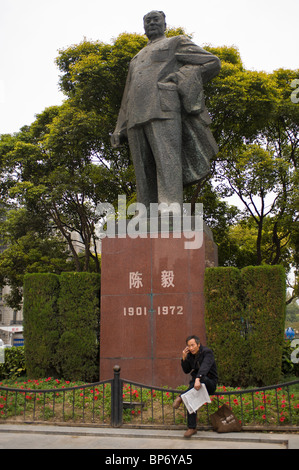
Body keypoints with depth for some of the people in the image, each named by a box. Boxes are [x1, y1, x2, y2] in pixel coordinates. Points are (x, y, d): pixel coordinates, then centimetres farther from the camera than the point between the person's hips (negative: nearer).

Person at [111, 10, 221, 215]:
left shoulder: (177, 43, 20)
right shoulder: (137, 59, 37)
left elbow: (212, 62, 7)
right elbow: (127, 99, 33)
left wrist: (178, 79, -4)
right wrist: (120, 131, 21)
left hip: (164, 106, -6)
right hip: (137, 117, 6)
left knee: (166, 155, -23)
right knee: (143, 167, -6)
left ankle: (170, 205, -38)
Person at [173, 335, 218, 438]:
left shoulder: (207, 352, -14)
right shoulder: (190, 355, 7)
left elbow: (205, 367, -31)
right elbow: (186, 371, 9)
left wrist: (198, 379, -47)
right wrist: (184, 358, -6)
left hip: (210, 383, -5)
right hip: (196, 382, 5)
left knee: (202, 378, -40)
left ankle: (181, 398, -31)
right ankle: (192, 428, -26)